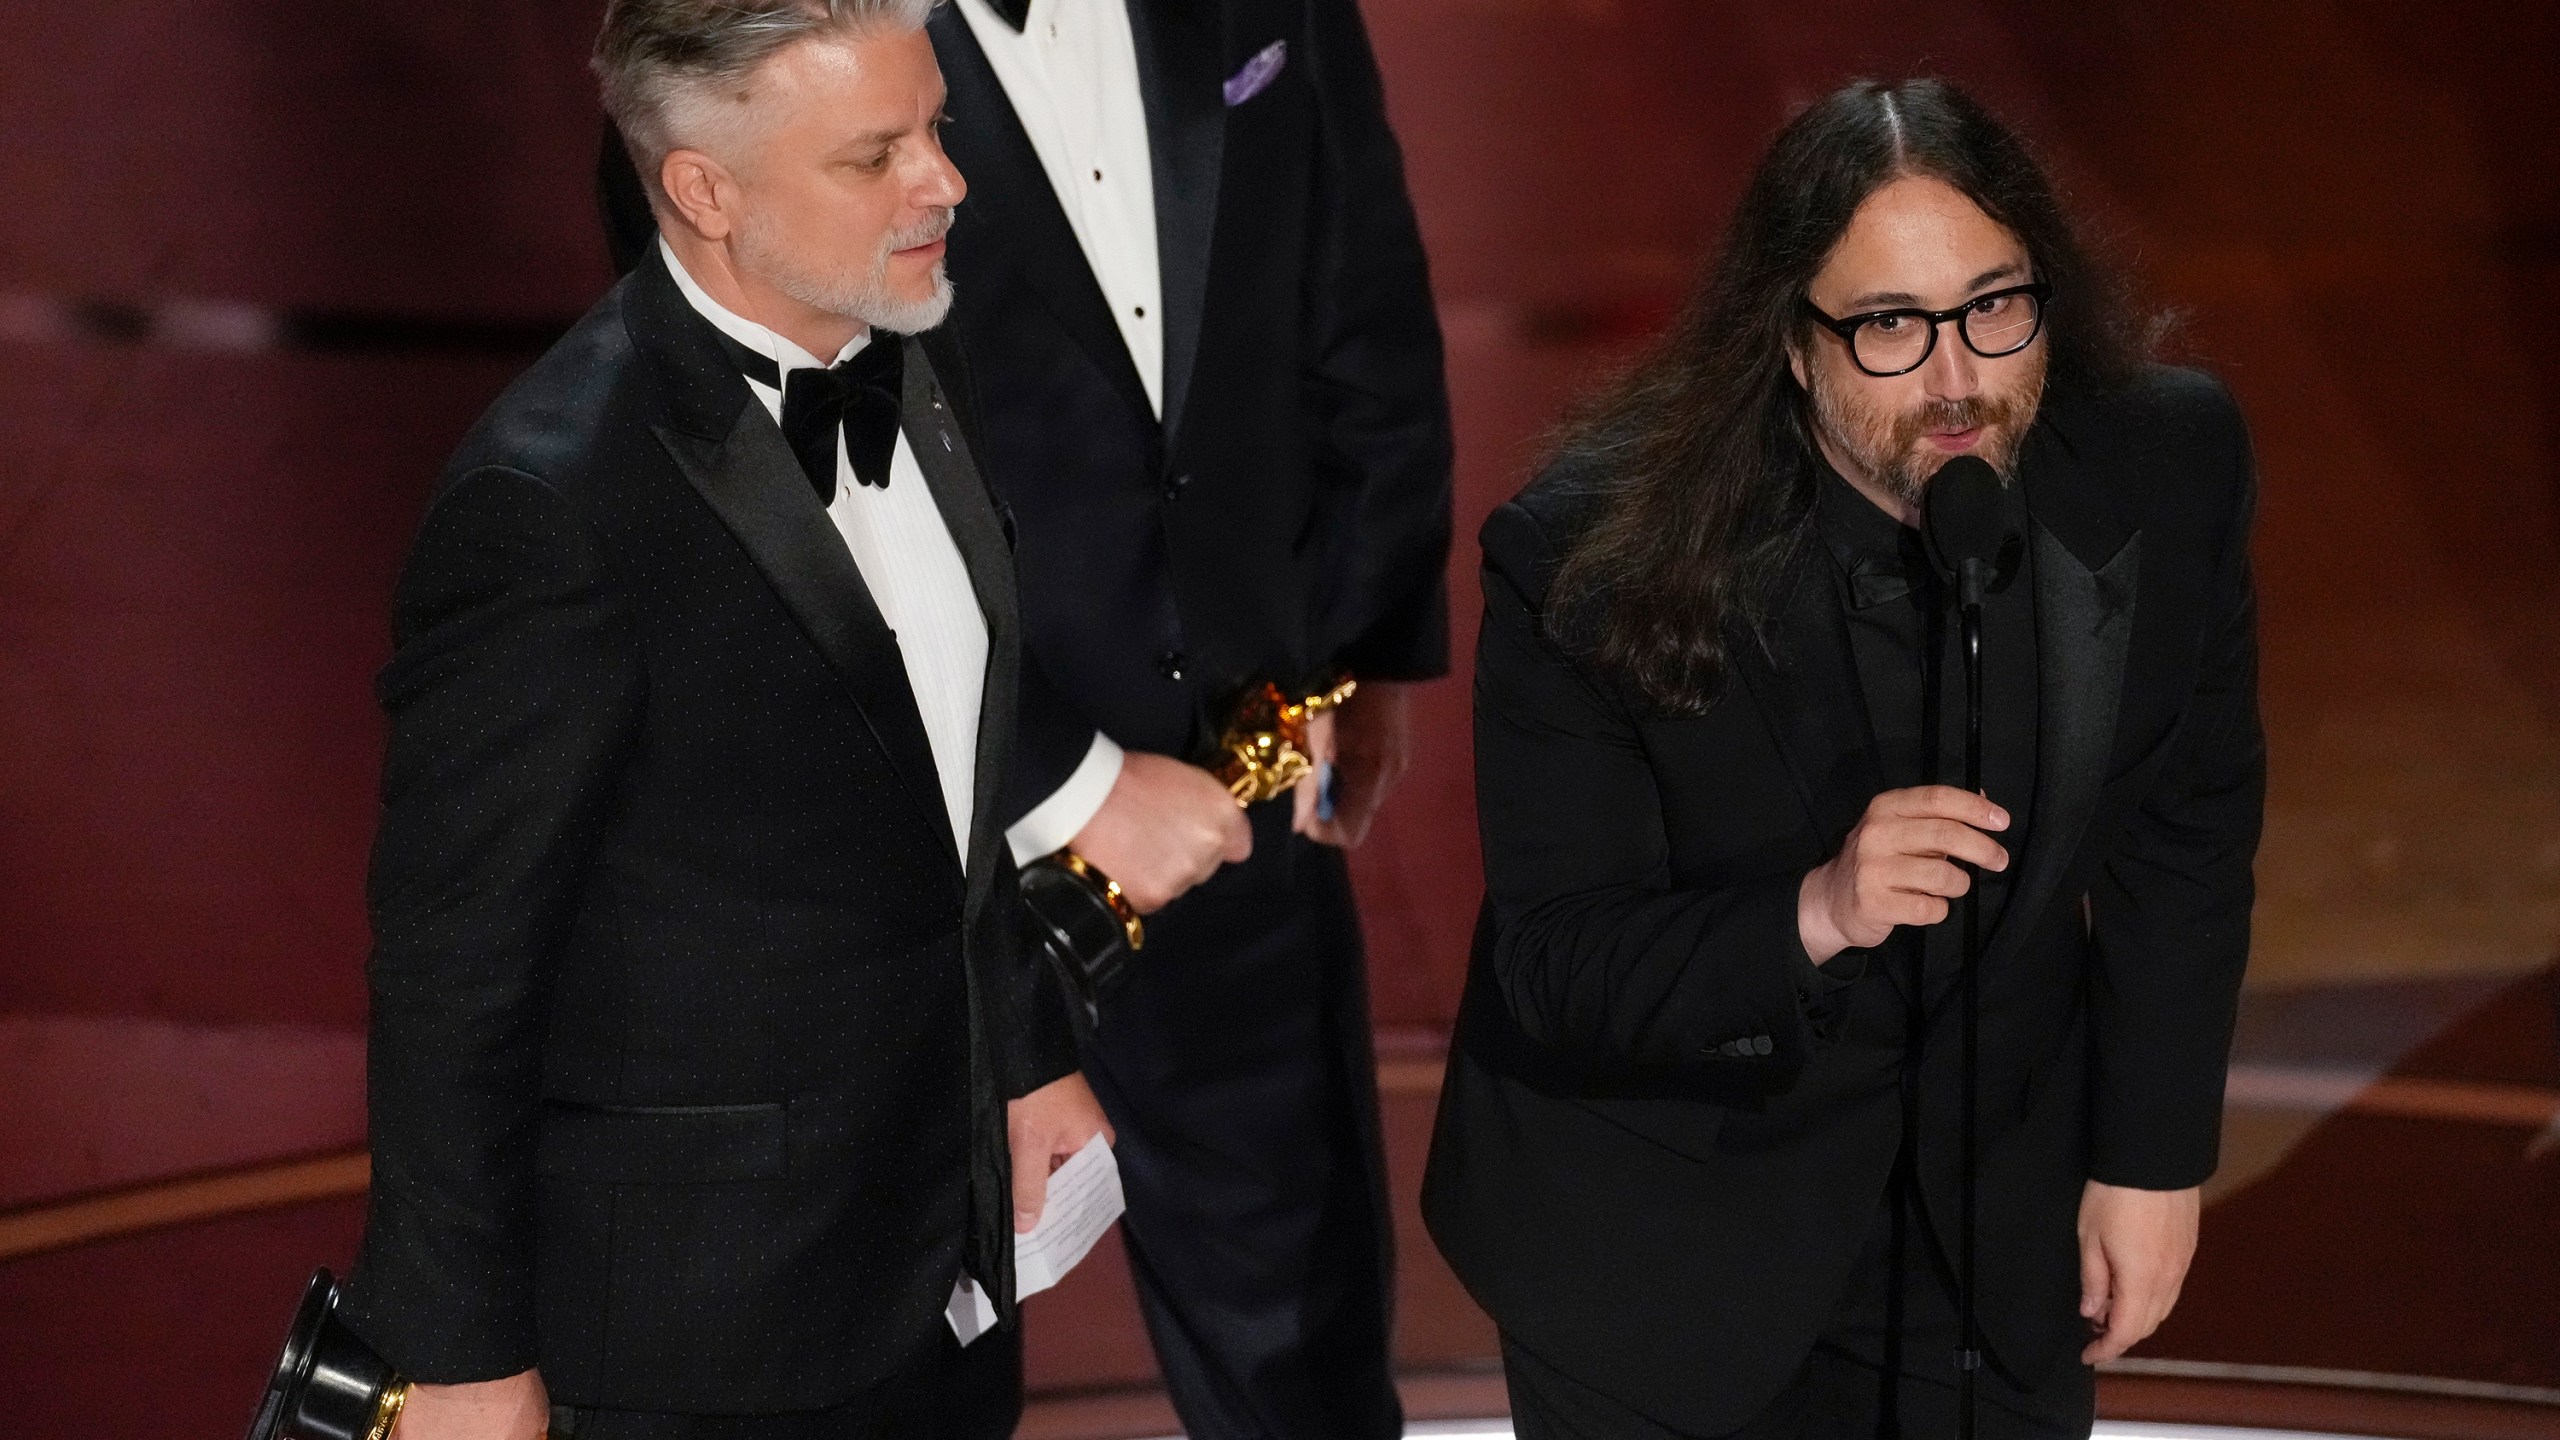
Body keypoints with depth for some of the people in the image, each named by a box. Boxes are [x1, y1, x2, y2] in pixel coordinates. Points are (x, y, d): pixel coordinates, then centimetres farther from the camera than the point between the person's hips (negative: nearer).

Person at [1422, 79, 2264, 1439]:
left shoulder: (2169, 474, -17)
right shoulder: (1593, 558, -26)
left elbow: (2182, 831, -1)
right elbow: (1555, 969, -20)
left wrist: (2153, 1158, 3)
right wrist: (1813, 916, -37)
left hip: (1990, 1213, 3)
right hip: (1654, 1226, -3)